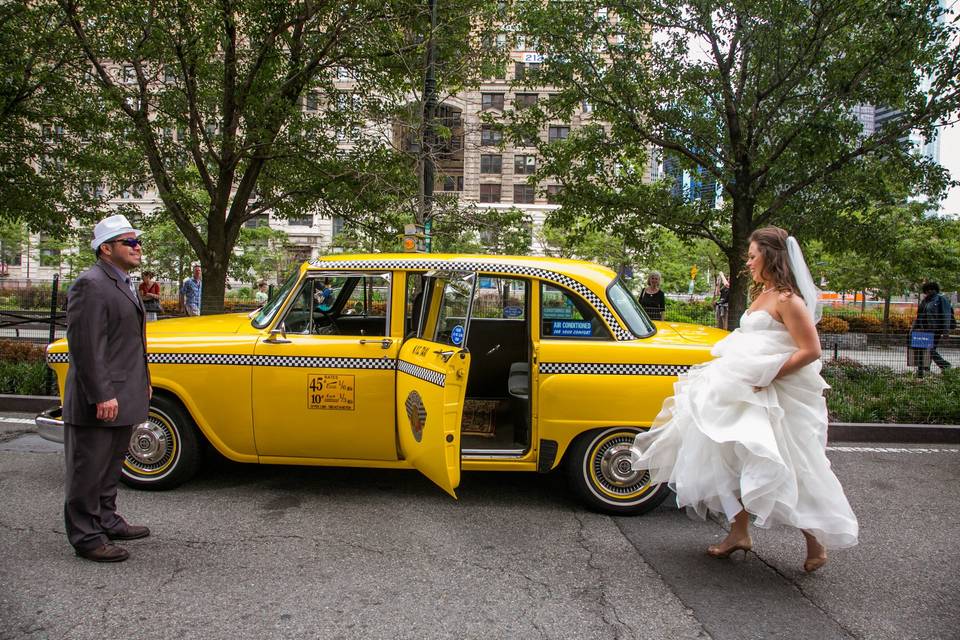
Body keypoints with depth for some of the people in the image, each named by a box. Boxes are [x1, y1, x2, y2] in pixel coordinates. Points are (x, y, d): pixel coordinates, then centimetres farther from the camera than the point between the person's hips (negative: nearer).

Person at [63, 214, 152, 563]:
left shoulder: (123, 283, 14)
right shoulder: (90, 285, -17)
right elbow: (84, 345, -21)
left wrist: (143, 380, 21)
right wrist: (102, 396, -23)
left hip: (122, 397, 9)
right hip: (98, 400, -9)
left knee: (110, 468, 20)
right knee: (89, 470, 3)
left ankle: (106, 520, 33)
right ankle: (86, 537, 13)